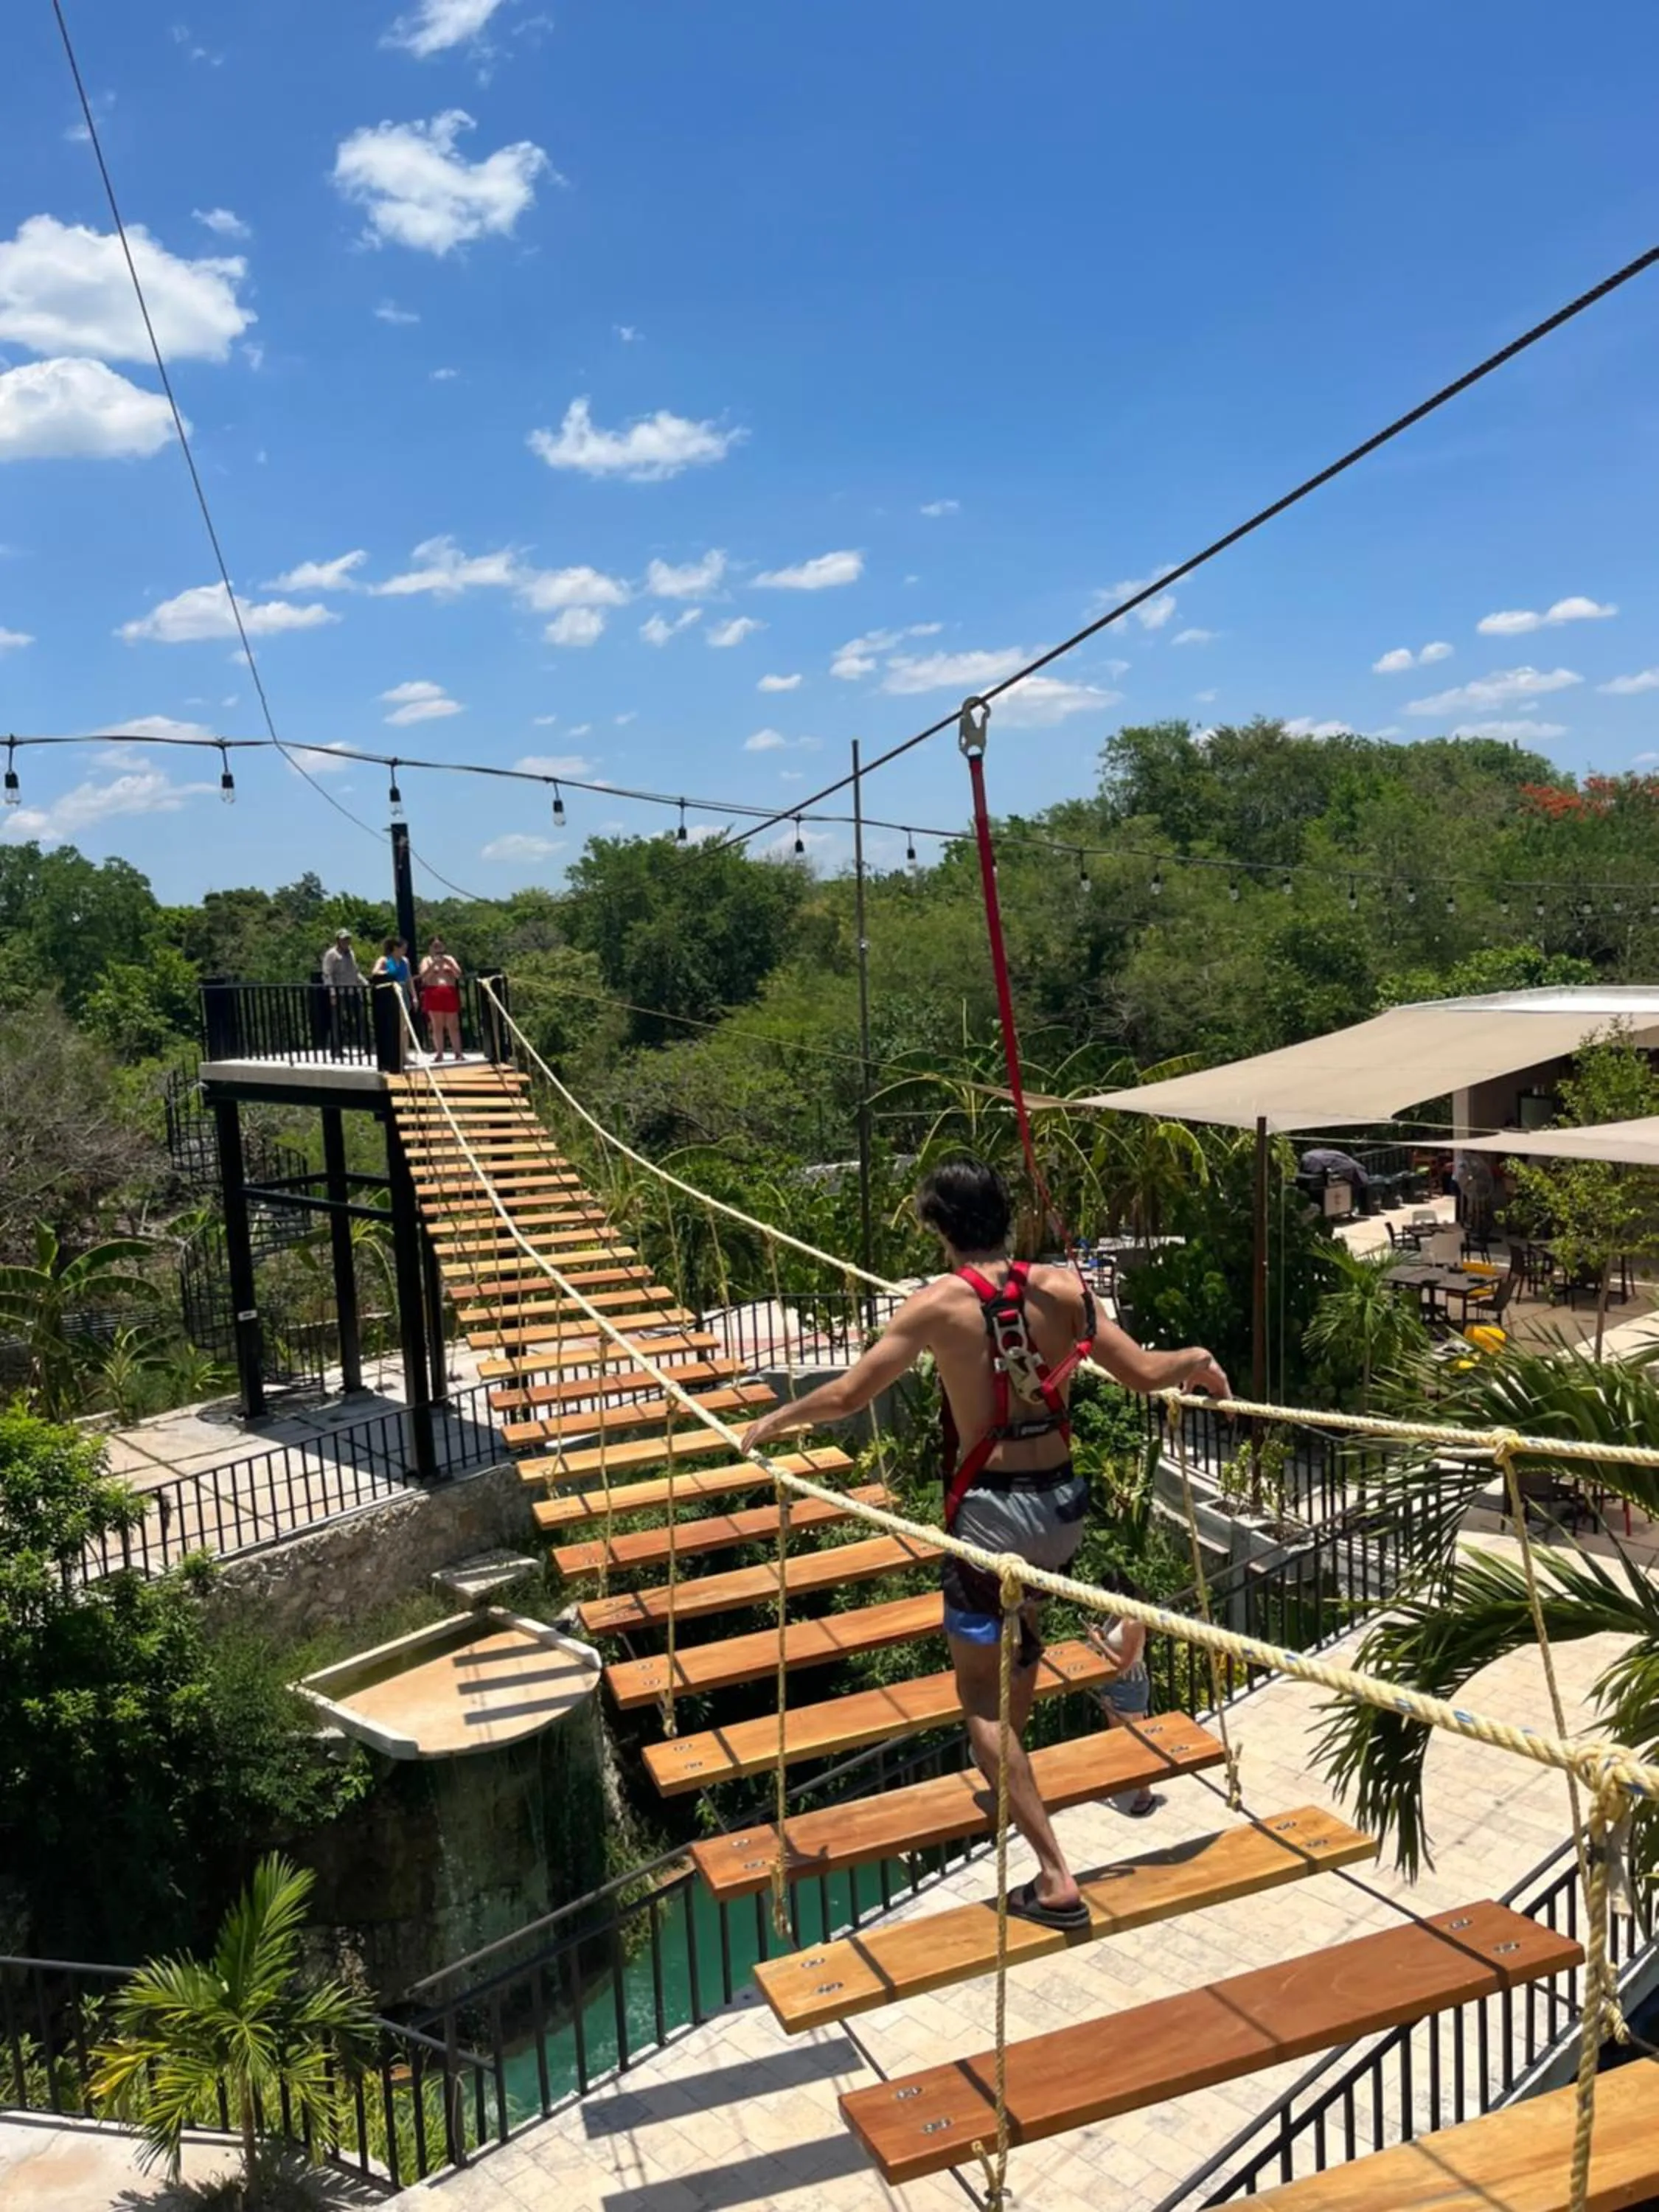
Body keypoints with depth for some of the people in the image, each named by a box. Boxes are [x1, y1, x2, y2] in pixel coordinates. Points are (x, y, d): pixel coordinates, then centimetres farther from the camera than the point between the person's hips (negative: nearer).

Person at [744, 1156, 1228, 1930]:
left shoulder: (940, 1303, -11)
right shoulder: (1061, 1288, -2)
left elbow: (850, 1394, -9)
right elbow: (1144, 1373, 1)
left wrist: (774, 1420, 8)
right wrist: (1198, 1360, 23)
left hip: (992, 1510, -5)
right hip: (1062, 1499, 5)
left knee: (981, 1694, 8)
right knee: (1020, 1638, 32)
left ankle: (1055, 1879, 5)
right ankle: (1010, 1786, 51)